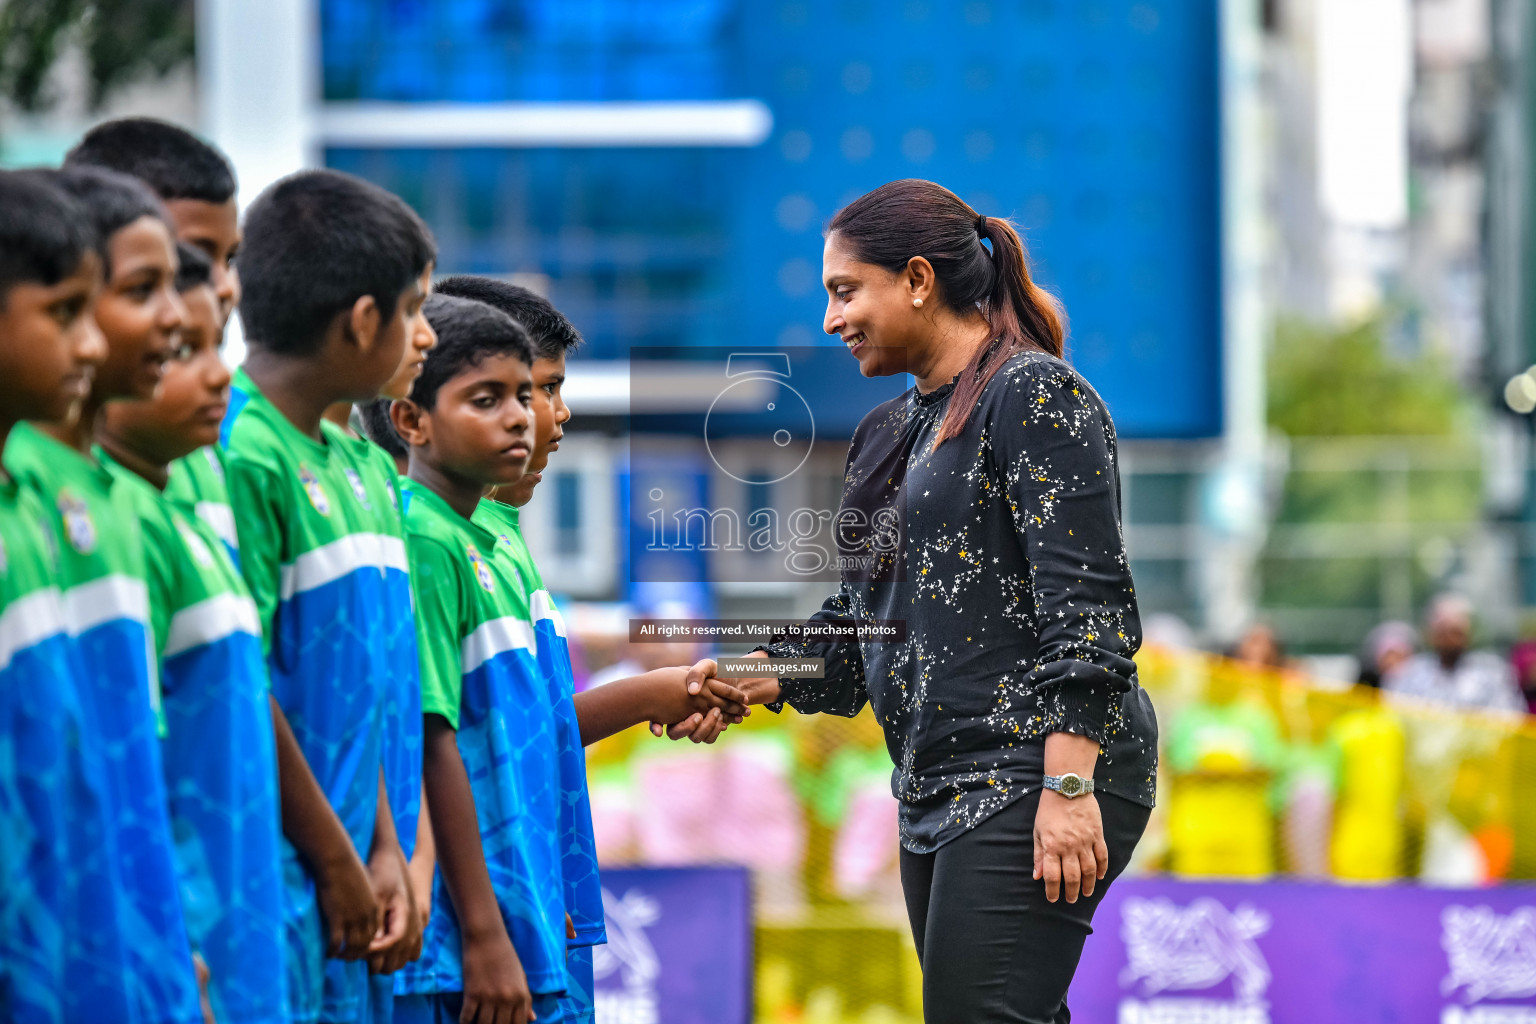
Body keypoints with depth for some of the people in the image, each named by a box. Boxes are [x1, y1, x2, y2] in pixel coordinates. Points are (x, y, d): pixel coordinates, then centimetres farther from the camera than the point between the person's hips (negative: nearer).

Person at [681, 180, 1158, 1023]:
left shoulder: (1035, 397, -7)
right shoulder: (889, 432, 20)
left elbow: (1086, 606, -15)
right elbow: (860, 622, 22)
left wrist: (1069, 784, -21)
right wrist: (745, 683, 5)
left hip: (1032, 784, -9)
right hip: (938, 794, 9)